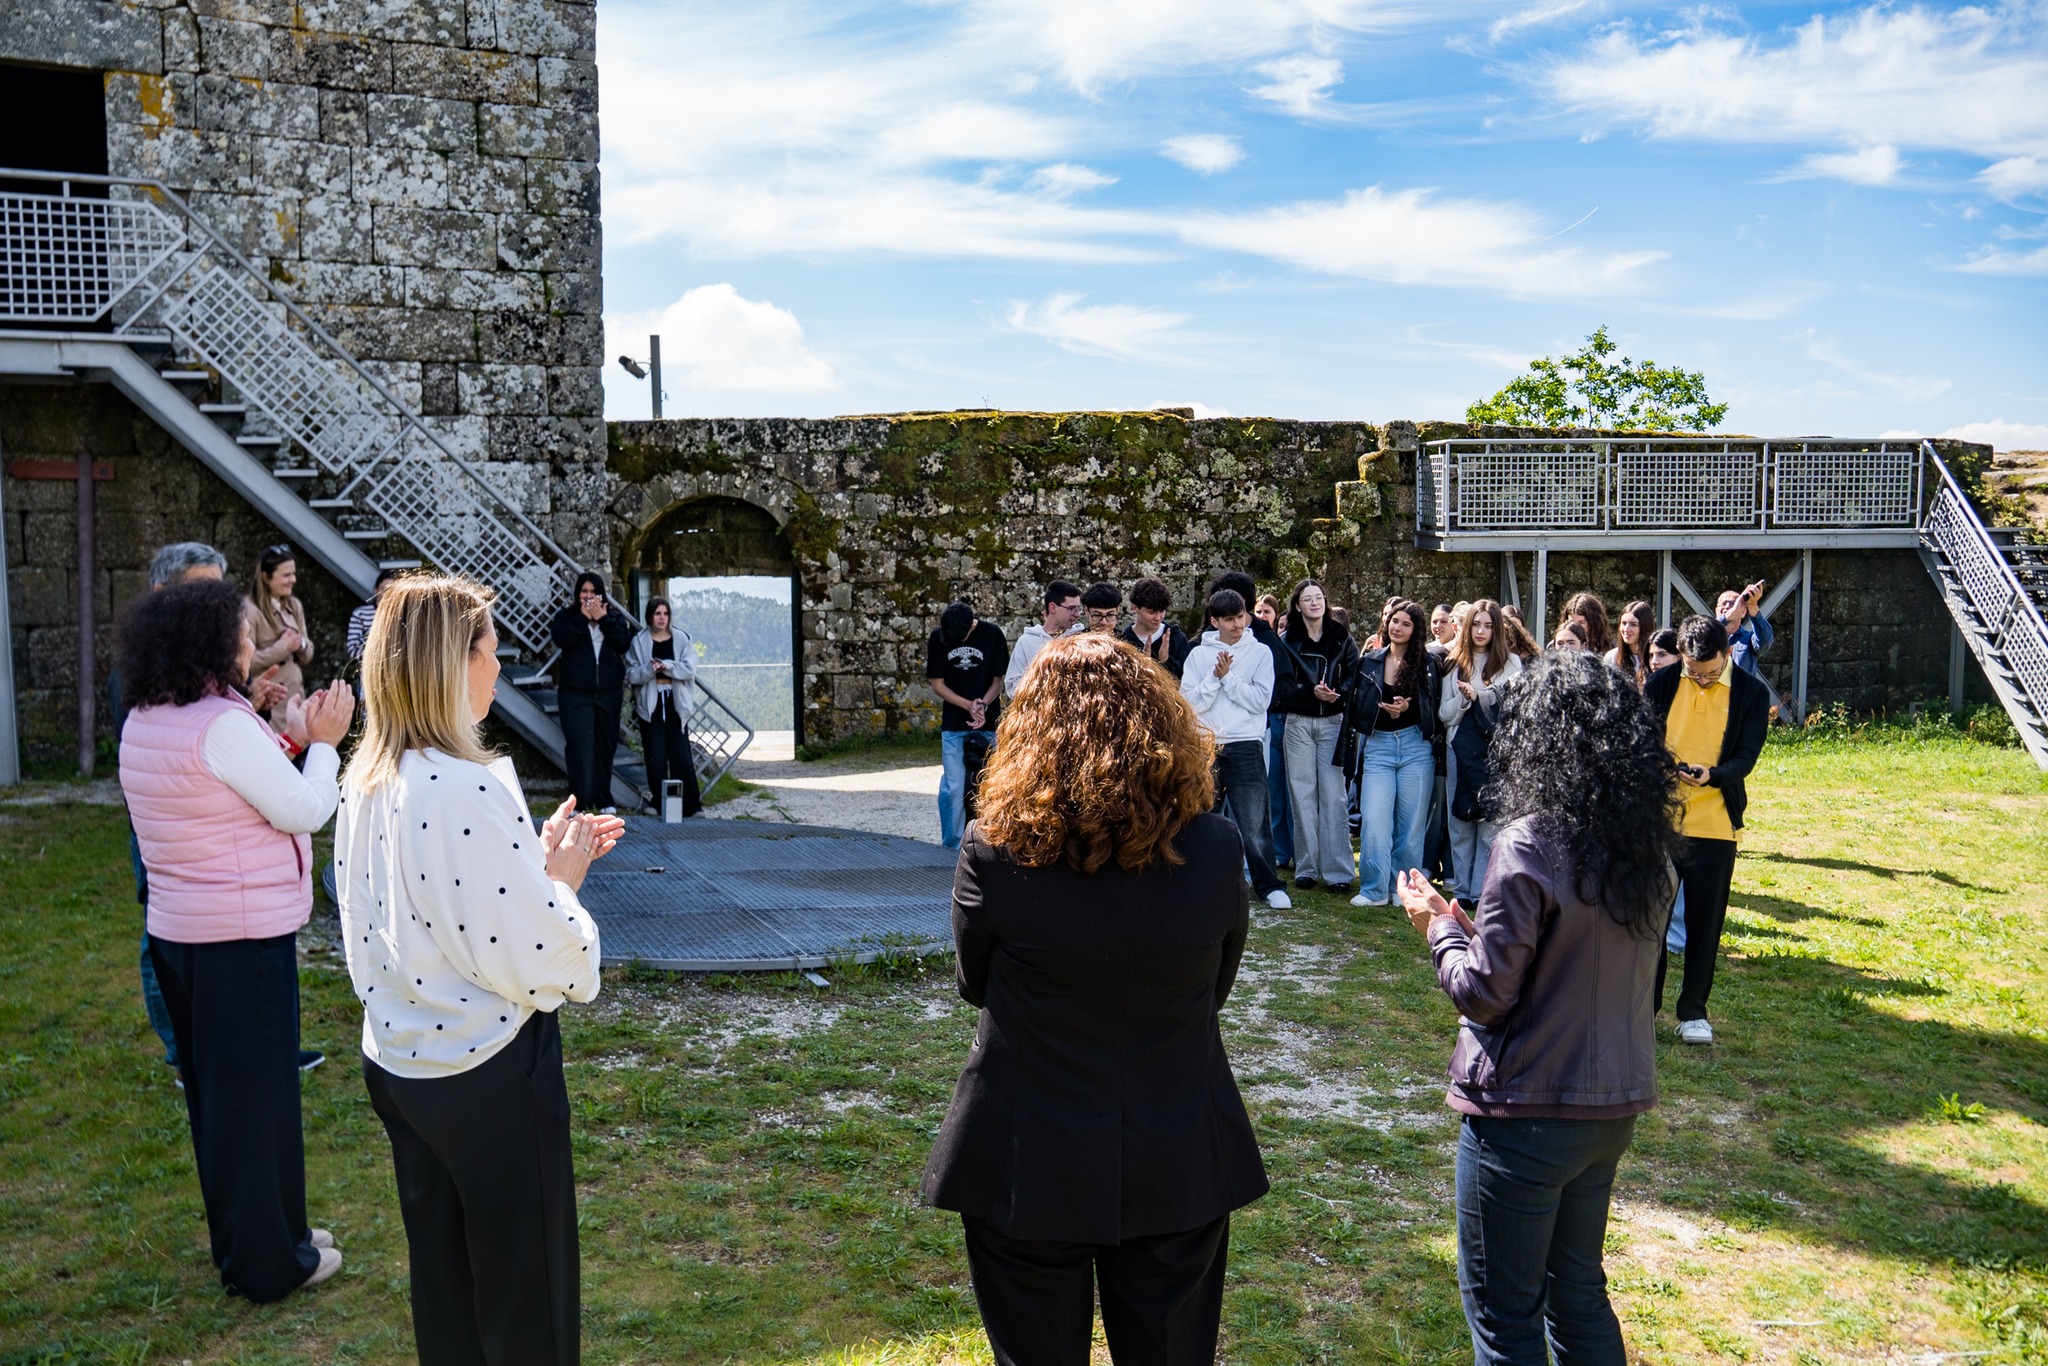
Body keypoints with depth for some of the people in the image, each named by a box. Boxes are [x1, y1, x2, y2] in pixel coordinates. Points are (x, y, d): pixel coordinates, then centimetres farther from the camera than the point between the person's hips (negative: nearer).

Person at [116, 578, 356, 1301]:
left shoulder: (142, 722, 7)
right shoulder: (223, 725, -21)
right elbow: (305, 812, -17)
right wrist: (324, 743, -4)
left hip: (175, 934, 9)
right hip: (244, 939, -9)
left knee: (215, 1092, 19)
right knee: (258, 1095, 3)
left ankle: (242, 1239, 34)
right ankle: (271, 1262, 15)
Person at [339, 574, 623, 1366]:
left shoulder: (366, 779, 1)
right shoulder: (467, 788, -26)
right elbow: (531, 959, -24)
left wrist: (540, 857, 9)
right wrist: (563, 876, -6)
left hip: (397, 1062, 8)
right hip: (487, 1074, -8)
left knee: (441, 1282, 23)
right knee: (525, 1299, 9)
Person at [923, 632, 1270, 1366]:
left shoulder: (993, 852, -21)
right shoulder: (1216, 850, -15)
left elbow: (975, 985, -2)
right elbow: (1216, 989, 1)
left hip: (1028, 1168, -2)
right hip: (1178, 1167, 2)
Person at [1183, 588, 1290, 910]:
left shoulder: (1260, 653, 3)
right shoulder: (1199, 654, 6)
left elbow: (1260, 700, -7)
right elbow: (1189, 703, -2)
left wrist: (1227, 676, -10)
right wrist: (1214, 678, -14)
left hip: (1246, 748, -2)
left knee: (1255, 821, -4)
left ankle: (1268, 885, 6)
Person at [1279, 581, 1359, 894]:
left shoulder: (1341, 638, 7)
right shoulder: (1288, 641, 5)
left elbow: (1354, 676, 3)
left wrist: (1337, 692, -17)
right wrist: (1312, 691, -18)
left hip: (1334, 722, 0)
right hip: (1298, 723, 1)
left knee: (1334, 795, -4)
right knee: (1302, 794, 2)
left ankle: (1338, 871, -1)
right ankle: (1306, 868, 9)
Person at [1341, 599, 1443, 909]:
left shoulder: (1428, 664, 4)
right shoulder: (1368, 662, 9)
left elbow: (1436, 710, 5)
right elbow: (1356, 708, 13)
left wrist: (1408, 709, -10)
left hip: (1416, 747, -1)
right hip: (1377, 747, 1)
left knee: (1410, 823, 3)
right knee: (1373, 821, -8)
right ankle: (1374, 890, 0)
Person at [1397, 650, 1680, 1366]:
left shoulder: (1530, 845, -21)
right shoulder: (1649, 846, 2)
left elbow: (1484, 992, -18)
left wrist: (1439, 925, -1)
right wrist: (1476, 927, 12)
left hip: (1527, 1110, -7)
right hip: (1615, 1103, 8)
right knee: (1578, 1289, 24)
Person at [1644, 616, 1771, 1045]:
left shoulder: (1751, 694, -1)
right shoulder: (1661, 683, 1)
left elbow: (1745, 757, -5)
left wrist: (1712, 775, -25)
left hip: (1714, 824, -1)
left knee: (1705, 921, 5)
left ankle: (1693, 1009, 20)